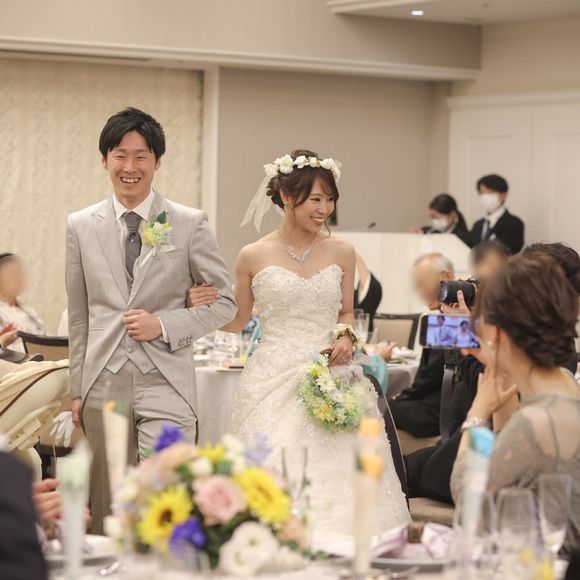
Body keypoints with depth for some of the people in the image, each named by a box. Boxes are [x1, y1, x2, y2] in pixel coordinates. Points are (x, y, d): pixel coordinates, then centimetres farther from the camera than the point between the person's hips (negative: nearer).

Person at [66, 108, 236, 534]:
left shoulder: (190, 224, 0)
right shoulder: (81, 226, 7)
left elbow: (225, 303, 5)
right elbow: (79, 318, 12)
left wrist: (164, 324, -9)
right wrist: (77, 389, 11)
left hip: (165, 384, -2)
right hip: (103, 386, 2)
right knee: (109, 512, 7)